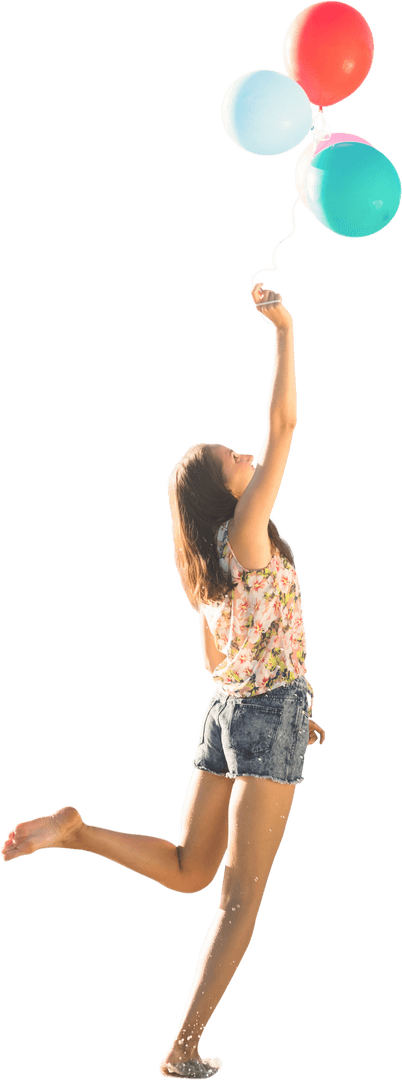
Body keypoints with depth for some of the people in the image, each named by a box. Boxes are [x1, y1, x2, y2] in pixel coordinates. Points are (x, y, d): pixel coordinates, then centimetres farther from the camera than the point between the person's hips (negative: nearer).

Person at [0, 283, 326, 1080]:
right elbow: (283, 425, -16)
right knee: (241, 897, -2)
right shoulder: (247, 534, -12)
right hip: (268, 720, -7)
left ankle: (73, 830, -1)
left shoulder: (208, 567, 9)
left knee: (187, 870, 19)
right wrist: (284, 331, -10)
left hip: (229, 714, 7)